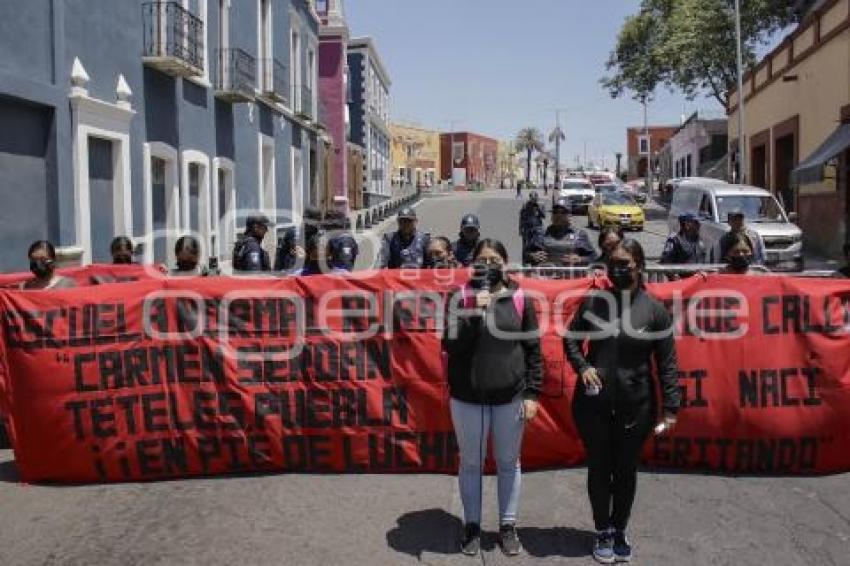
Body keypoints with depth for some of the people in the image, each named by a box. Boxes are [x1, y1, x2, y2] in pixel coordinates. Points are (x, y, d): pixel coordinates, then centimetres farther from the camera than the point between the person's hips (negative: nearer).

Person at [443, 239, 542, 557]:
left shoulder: (520, 301, -1)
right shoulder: (461, 299, -2)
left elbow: (533, 350, 3)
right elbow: (450, 345, -10)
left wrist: (532, 393, -2)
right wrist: (474, 312, -20)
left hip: (510, 397, 1)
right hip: (467, 398, 0)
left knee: (508, 462, 13)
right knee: (471, 463, 12)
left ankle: (508, 525, 29)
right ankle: (471, 525, 28)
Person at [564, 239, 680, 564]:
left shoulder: (654, 309, -6)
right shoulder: (594, 302, -1)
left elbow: (667, 363, -3)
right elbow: (571, 339, 10)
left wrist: (670, 407, -7)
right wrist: (582, 366, -8)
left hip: (635, 406, -1)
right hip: (593, 404, 1)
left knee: (626, 470, 14)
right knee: (599, 468, 11)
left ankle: (620, 531, 35)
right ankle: (603, 532, 30)